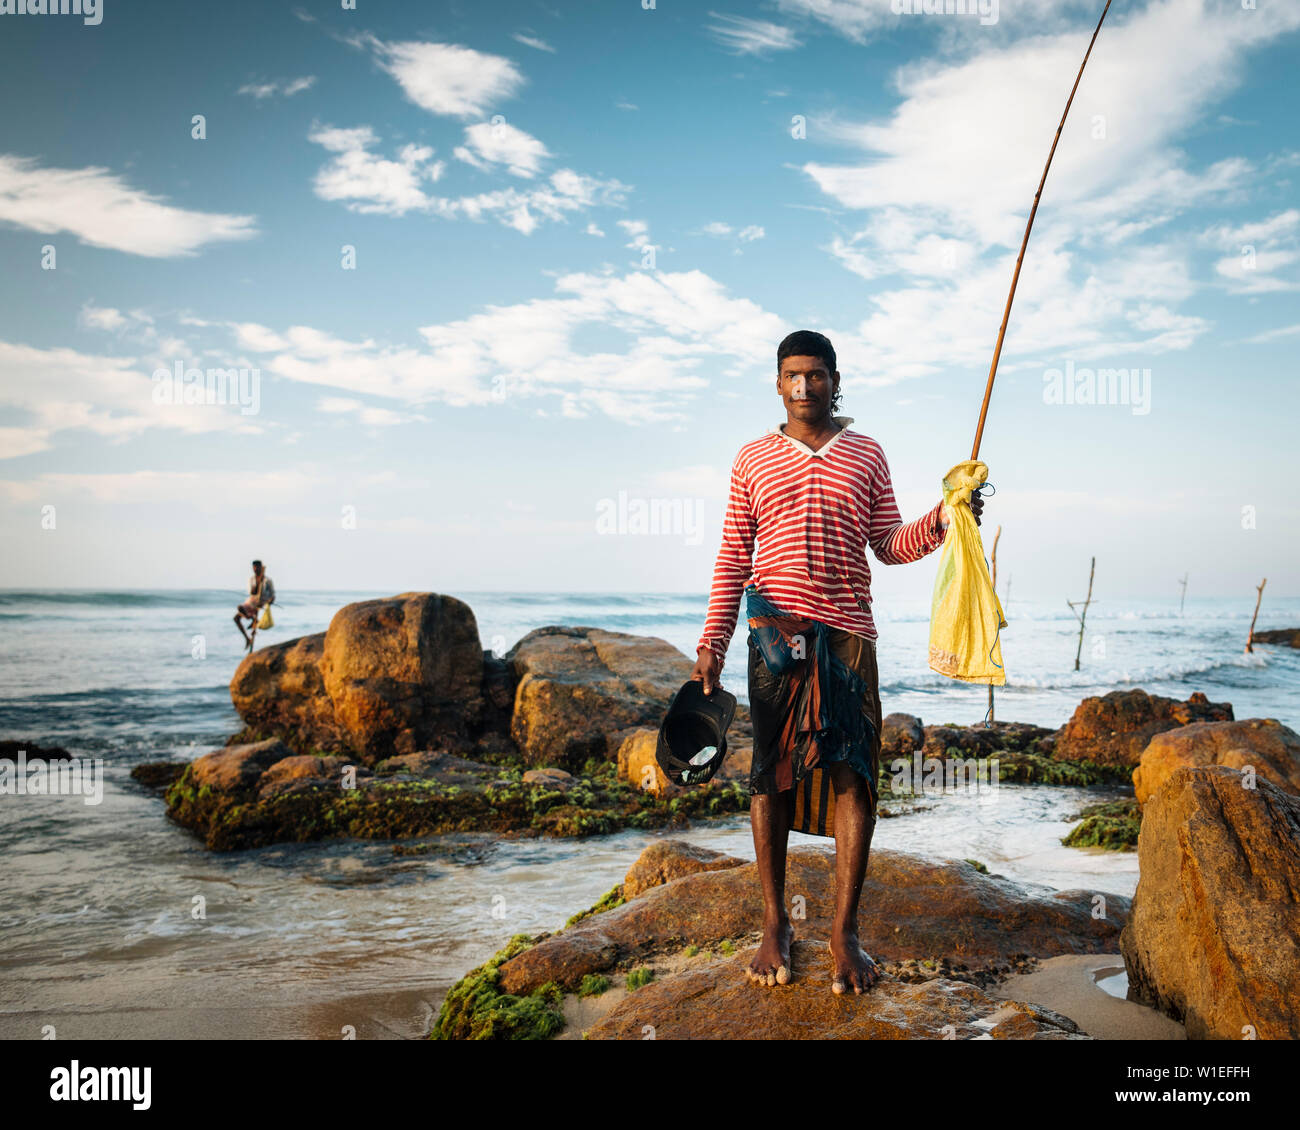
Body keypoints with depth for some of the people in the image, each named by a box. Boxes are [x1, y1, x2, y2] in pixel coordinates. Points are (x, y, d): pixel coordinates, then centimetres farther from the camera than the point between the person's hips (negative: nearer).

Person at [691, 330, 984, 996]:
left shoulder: (866, 454, 13)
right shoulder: (753, 459, 11)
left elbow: (889, 545, 10)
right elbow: (733, 557, 7)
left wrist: (940, 520, -9)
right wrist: (712, 643, 0)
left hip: (848, 632, 1)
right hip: (774, 632, -1)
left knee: (853, 773, -4)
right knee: (772, 772, 1)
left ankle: (844, 932, 3)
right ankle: (775, 923, 12)